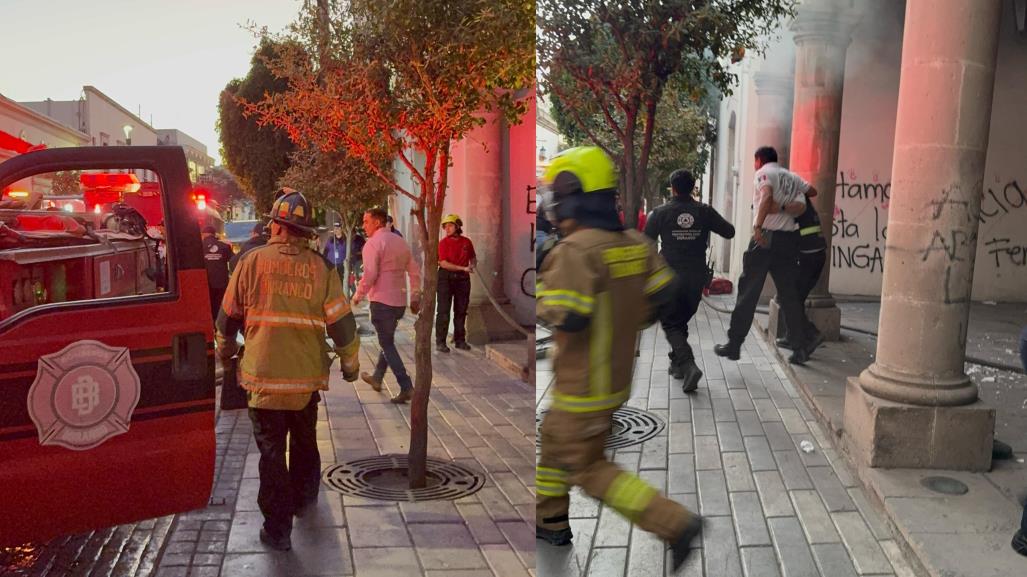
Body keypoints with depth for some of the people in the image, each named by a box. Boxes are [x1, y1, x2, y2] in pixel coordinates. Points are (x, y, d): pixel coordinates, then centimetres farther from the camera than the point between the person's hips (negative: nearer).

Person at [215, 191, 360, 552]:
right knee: (305, 442, 23)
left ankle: (278, 529, 11)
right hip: (307, 375, 2)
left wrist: (225, 348, 22)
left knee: (272, 451, 7)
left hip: (264, 375, -2)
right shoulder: (320, 268, -4)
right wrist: (350, 363, 10)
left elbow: (229, 315, 3)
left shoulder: (253, 261, -7)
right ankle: (303, 500, 41)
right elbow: (342, 323, -5)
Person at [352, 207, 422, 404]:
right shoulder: (400, 241, 12)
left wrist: (358, 296, -5)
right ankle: (377, 378, 36)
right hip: (400, 301, 8)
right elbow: (414, 272, 13)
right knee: (387, 340, 22)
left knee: (388, 345, -1)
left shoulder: (373, 243, -12)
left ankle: (406, 388, -8)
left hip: (382, 301, -8)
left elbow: (369, 276, -19)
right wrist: (415, 298, 18)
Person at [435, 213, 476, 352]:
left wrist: (472, 265, -2)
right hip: (446, 278, -4)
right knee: (443, 311, -3)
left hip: (462, 278, 4)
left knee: (461, 311, 9)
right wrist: (463, 268, -19)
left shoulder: (467, 242, 5)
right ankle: (440, 342, 0)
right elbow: (443, 263, -15)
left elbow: (473, 257, 21)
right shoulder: (443, 242, -6)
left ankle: (460, 340, 19)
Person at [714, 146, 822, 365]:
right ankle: (800, 348, 8)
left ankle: (734, 345, 4)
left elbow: (767, 197, -20)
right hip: (789, 238, 5)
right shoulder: (793, 177, 20)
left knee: (748, 292, 0)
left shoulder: (763, 173, 0)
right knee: (789, 294, 10)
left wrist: (758, 225, -29)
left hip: (766, 237, -5)